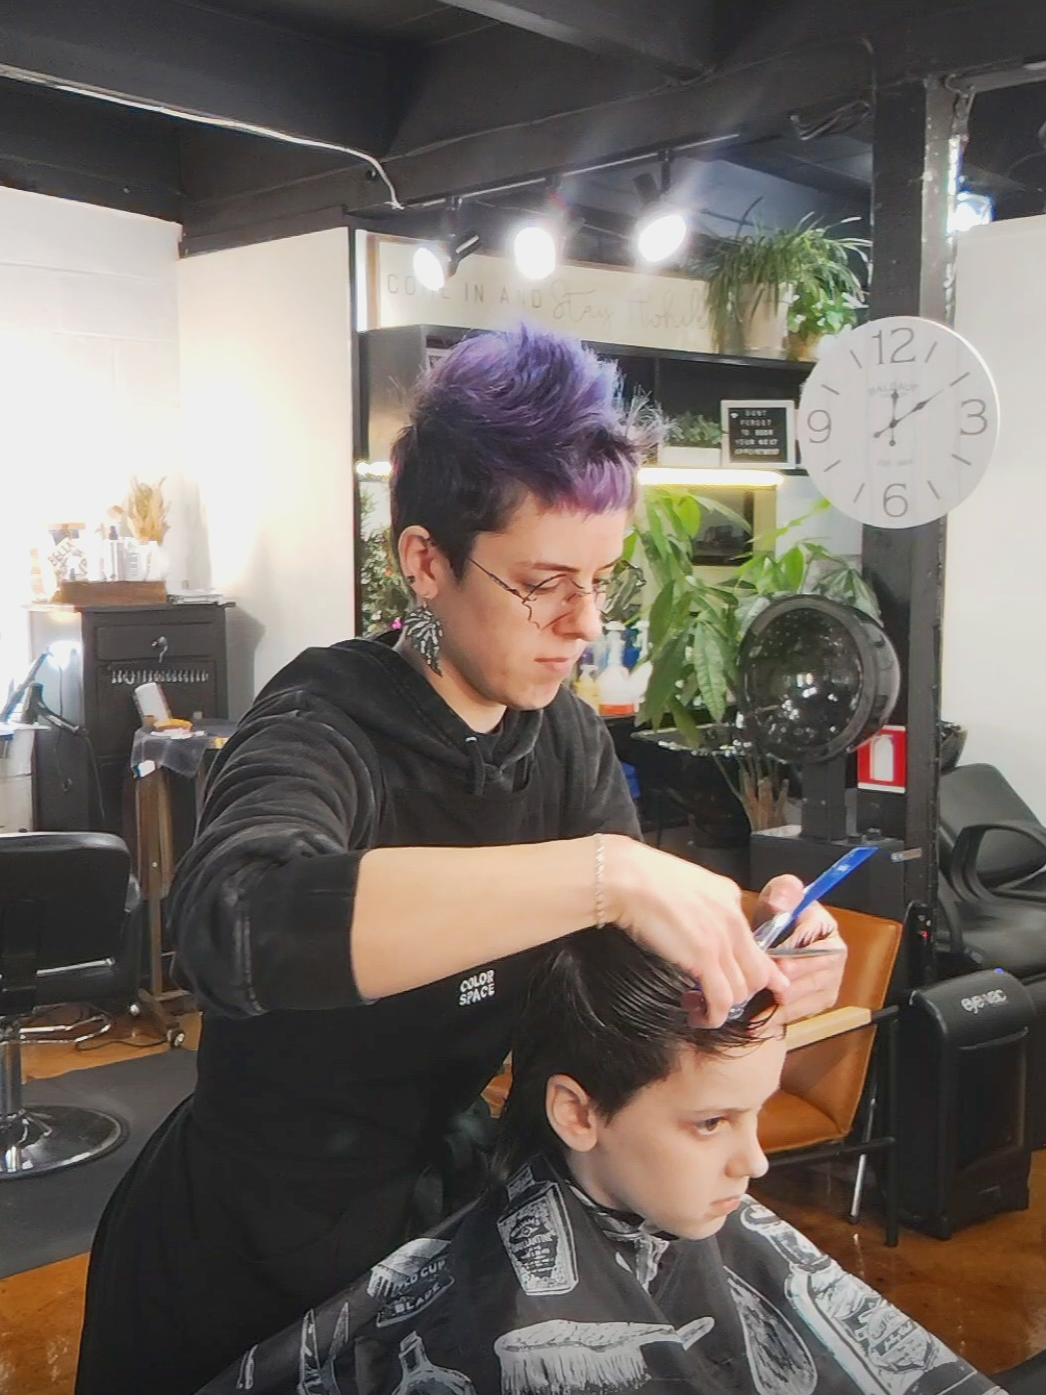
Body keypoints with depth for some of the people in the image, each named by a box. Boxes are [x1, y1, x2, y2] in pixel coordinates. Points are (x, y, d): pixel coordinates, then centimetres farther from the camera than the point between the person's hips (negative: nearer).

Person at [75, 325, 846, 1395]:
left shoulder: (564, 735, -4)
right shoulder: (327, 724, -25)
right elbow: (233, 917, -47)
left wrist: (747, 951, -30)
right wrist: (608, 871, -51)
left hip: (432, 1220, 6)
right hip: (255, 1259, -5)